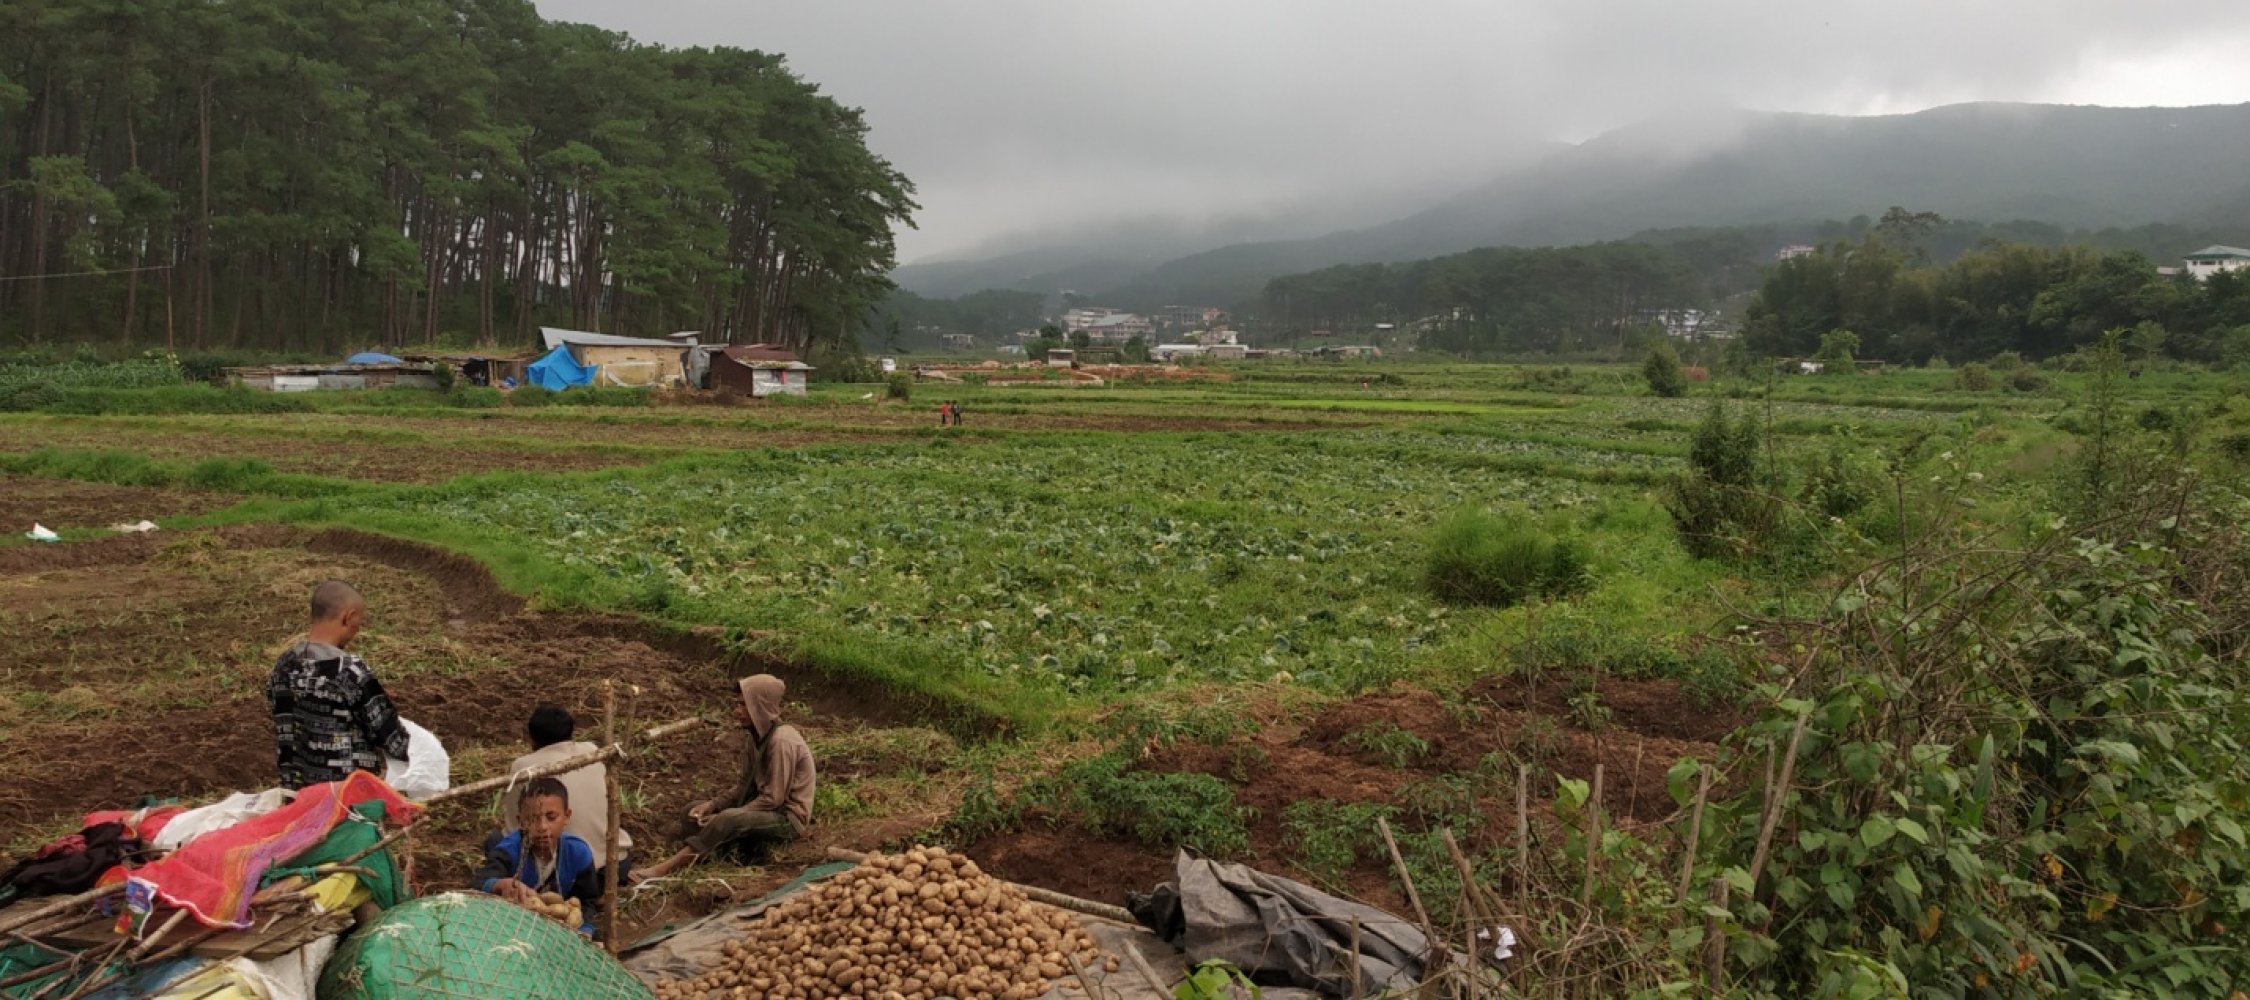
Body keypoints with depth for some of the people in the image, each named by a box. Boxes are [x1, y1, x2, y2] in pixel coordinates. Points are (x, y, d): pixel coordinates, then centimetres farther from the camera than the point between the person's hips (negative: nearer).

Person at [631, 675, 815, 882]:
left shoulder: (781, 740, -23)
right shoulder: (755, 736, 4)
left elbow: (773, 799, -23)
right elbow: (746, 784, 12)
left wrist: (721, 819, -19)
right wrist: (712, 805, -4)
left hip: (788, 818, -10)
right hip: (765, 809, 10)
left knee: (729, 819, -34)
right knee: (694, 812, 2)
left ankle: (664, 869, -29)